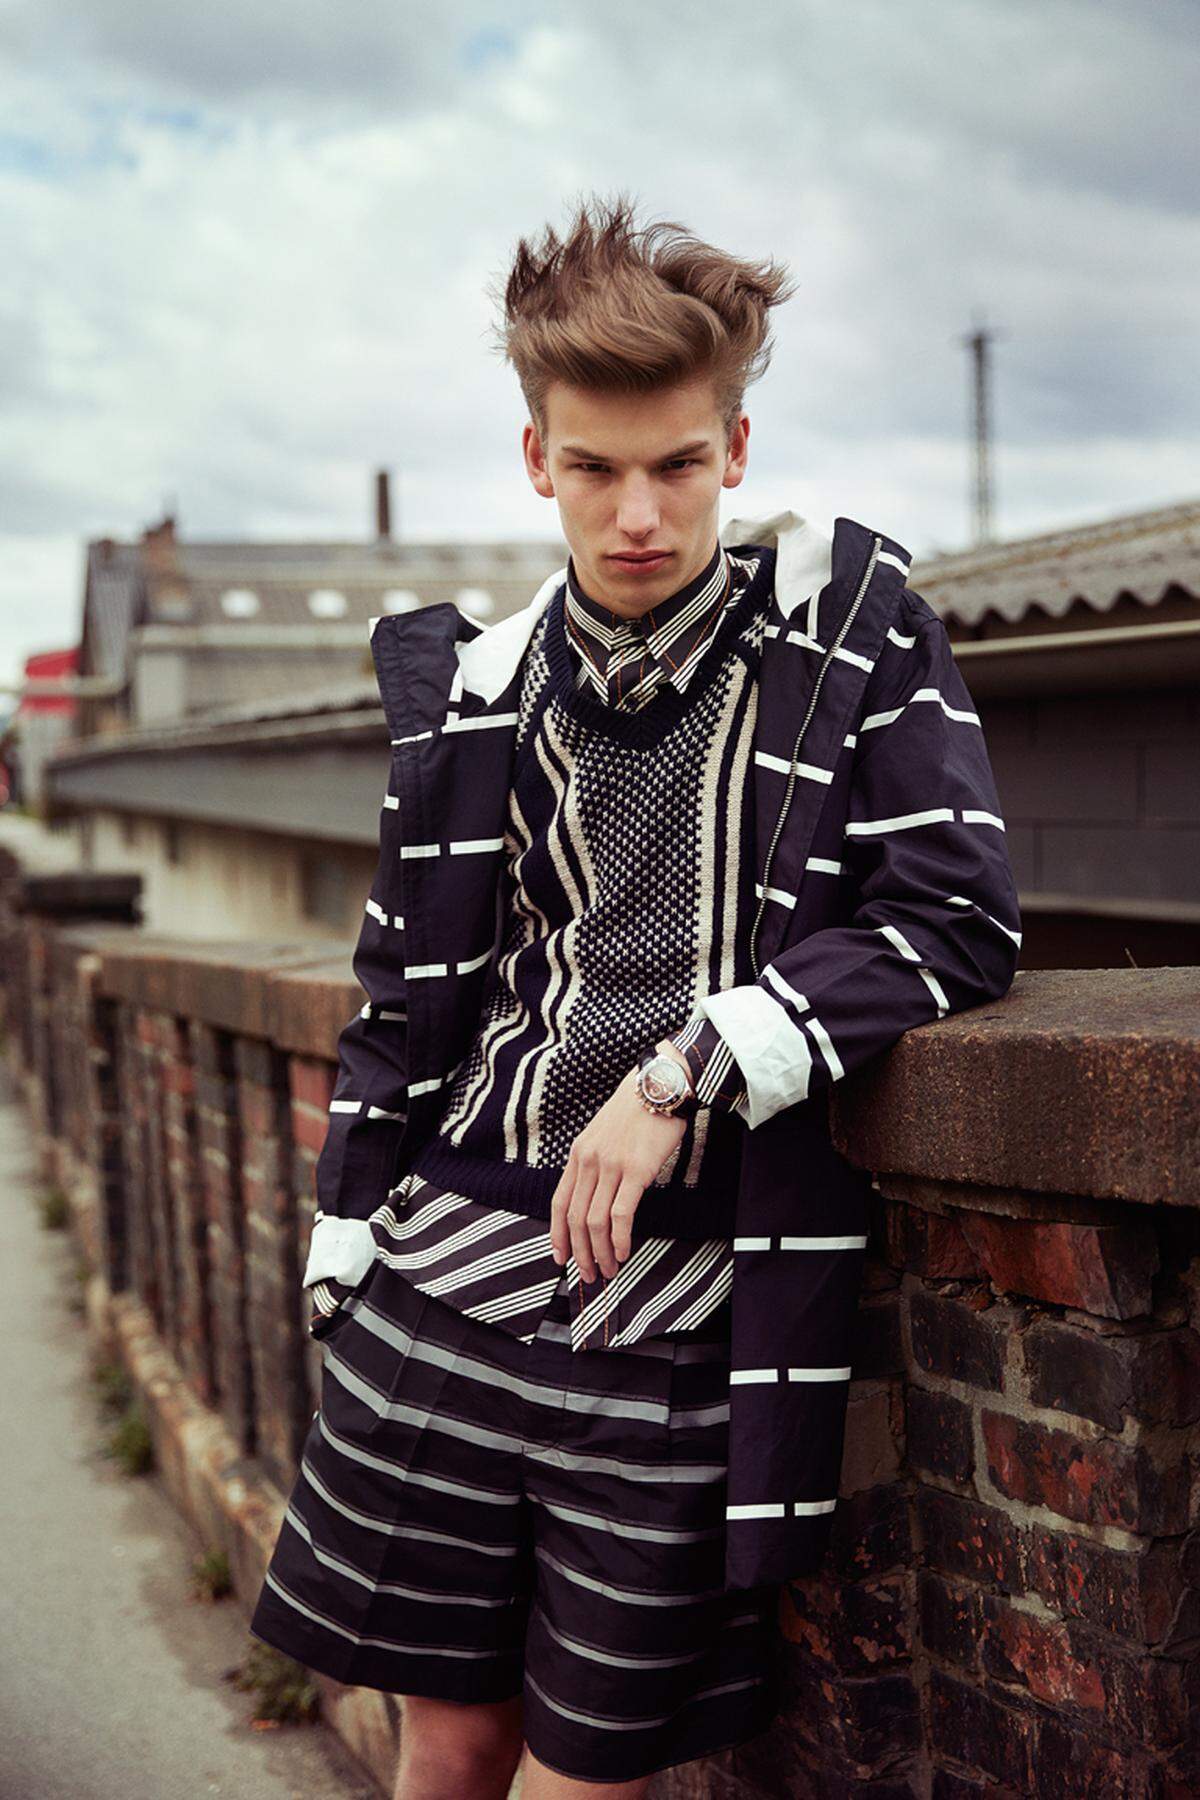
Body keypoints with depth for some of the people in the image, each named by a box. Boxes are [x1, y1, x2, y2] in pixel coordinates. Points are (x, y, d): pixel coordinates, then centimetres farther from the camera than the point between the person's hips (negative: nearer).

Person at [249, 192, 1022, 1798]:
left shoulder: (851, 616, -2)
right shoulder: (478, 687, 6)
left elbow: (959, 921, -7)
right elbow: (409, 996, 13)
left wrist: (689, 1069, -14)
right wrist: (342, 1253, 13)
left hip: (687, 1301, -2)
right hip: (455, 1271, 3)